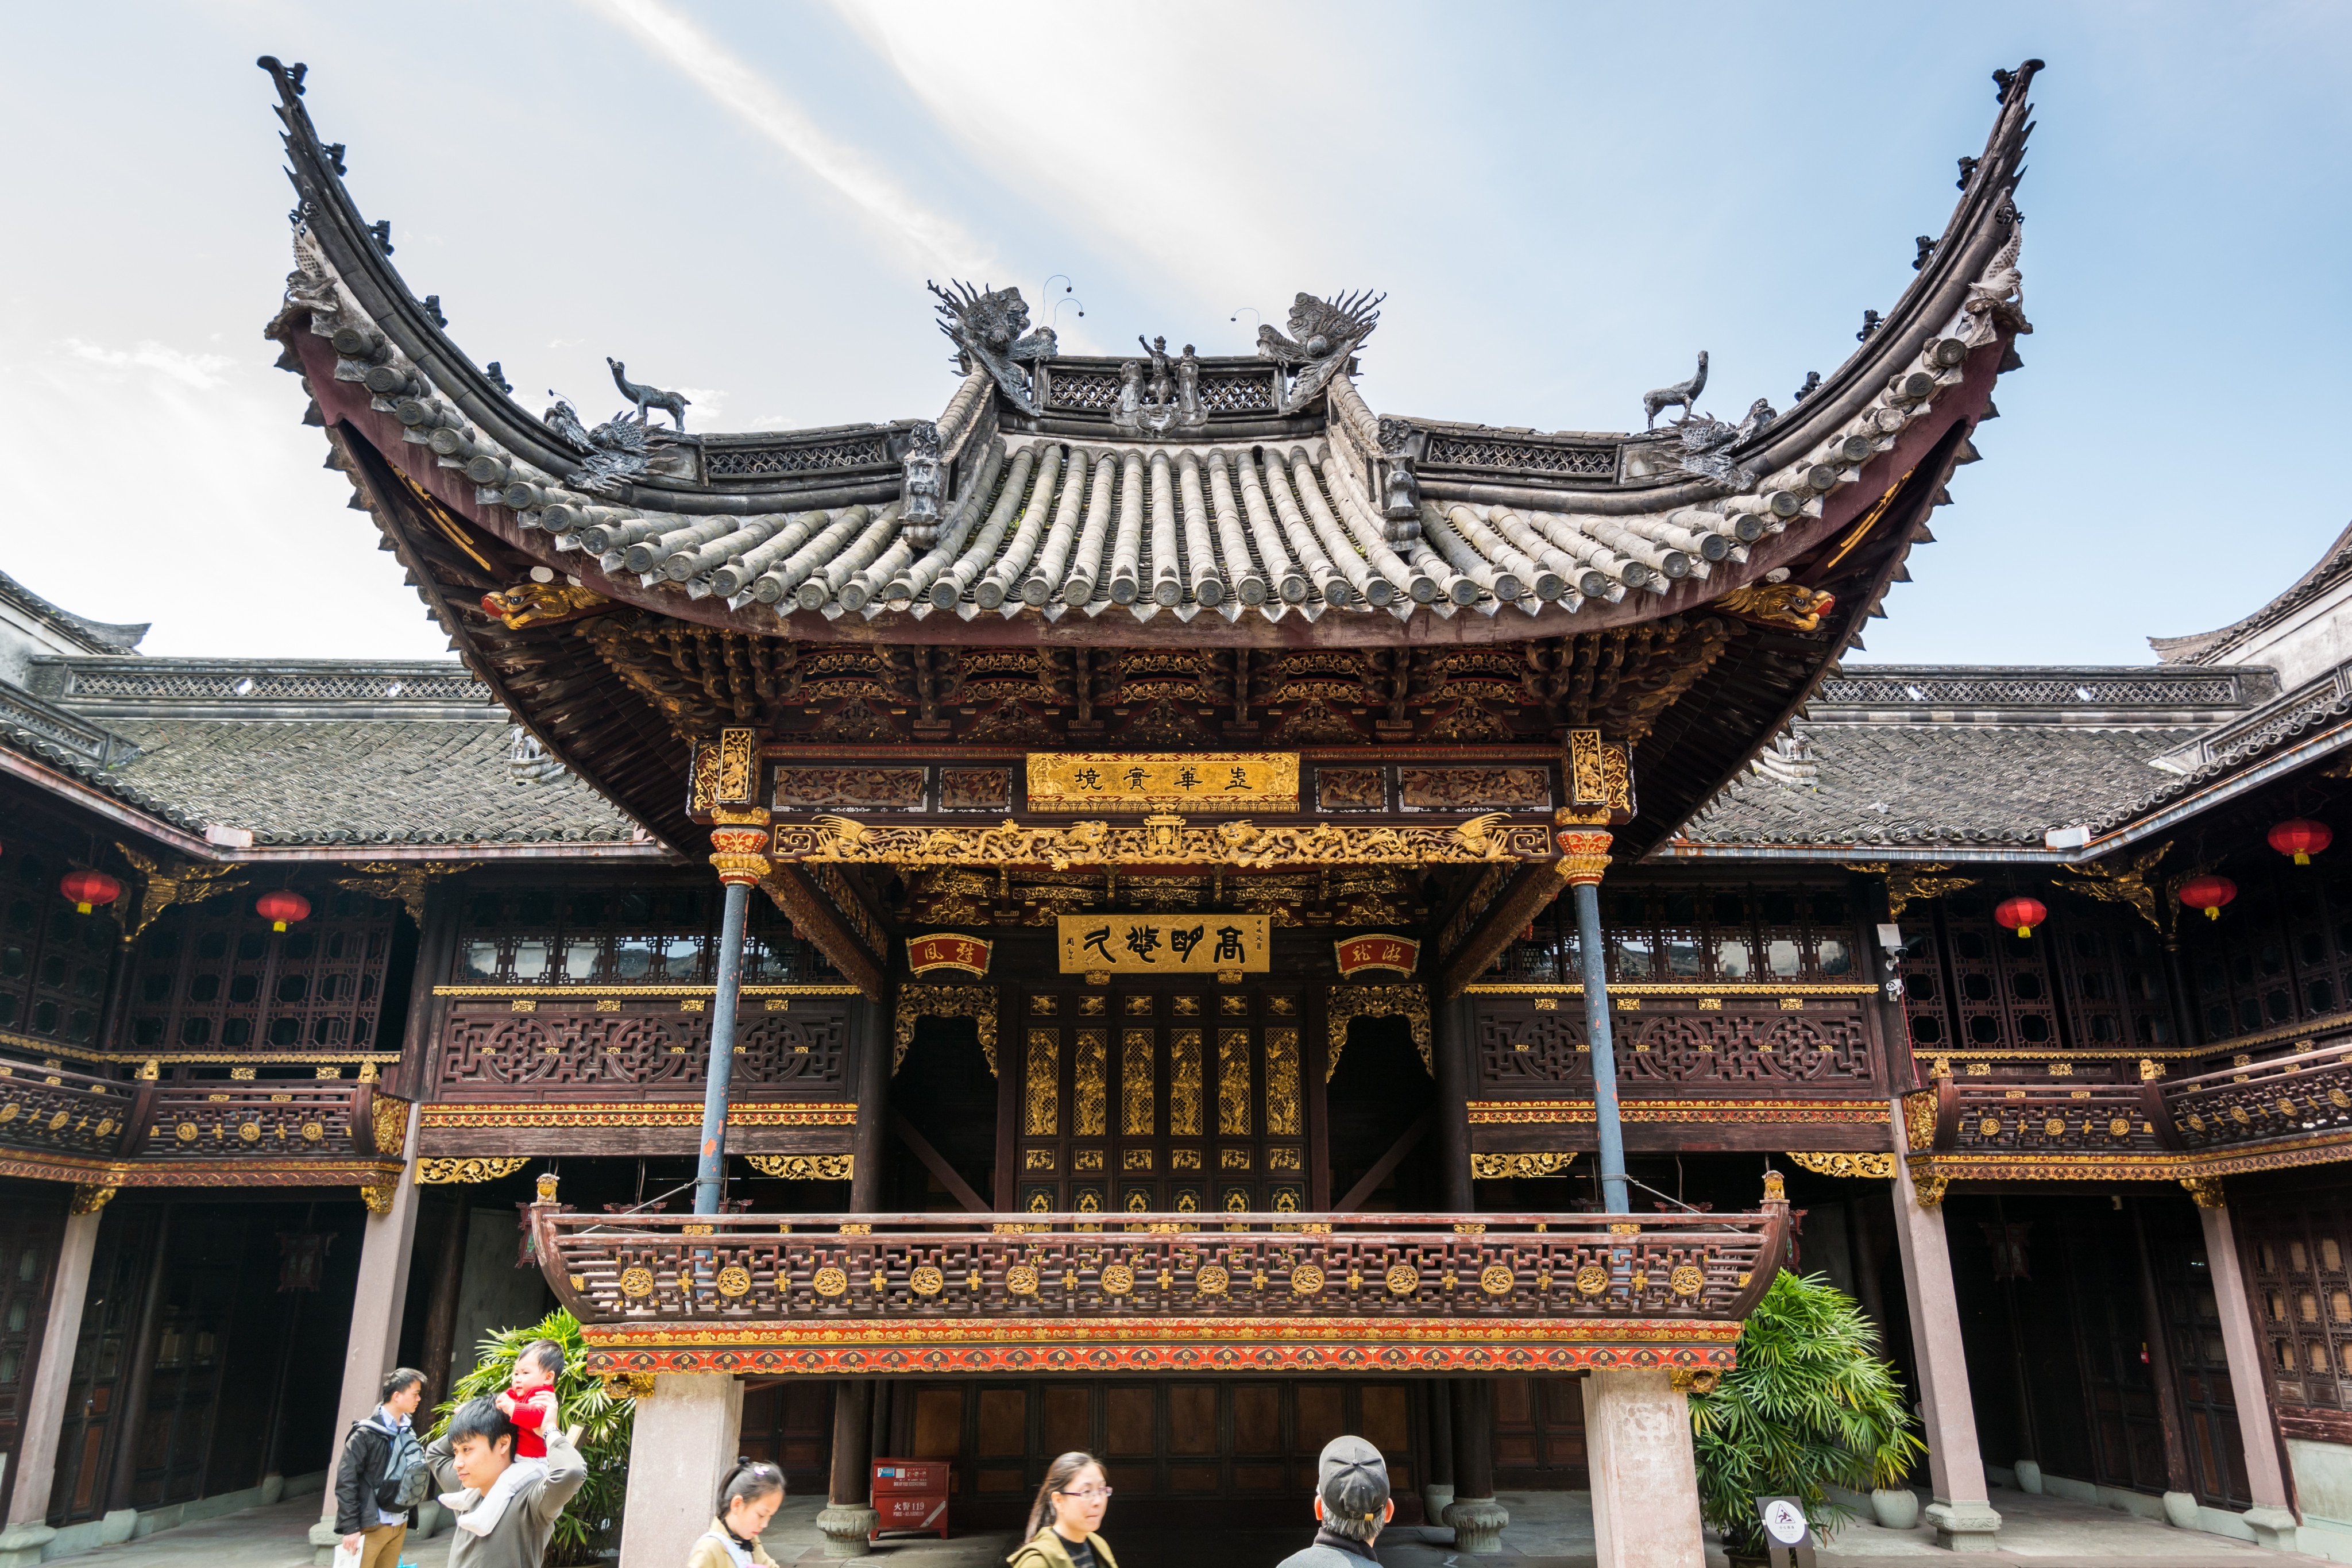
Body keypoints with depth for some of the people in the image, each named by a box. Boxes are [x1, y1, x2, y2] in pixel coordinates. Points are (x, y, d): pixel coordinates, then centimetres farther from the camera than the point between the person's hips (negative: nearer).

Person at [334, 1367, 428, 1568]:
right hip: (371, 1525, -6)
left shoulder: (409, 1432, 7)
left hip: (399, 1525, 6)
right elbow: (346, 1481, -11)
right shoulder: (367, 1433, -11)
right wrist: (351, 1528, -13)